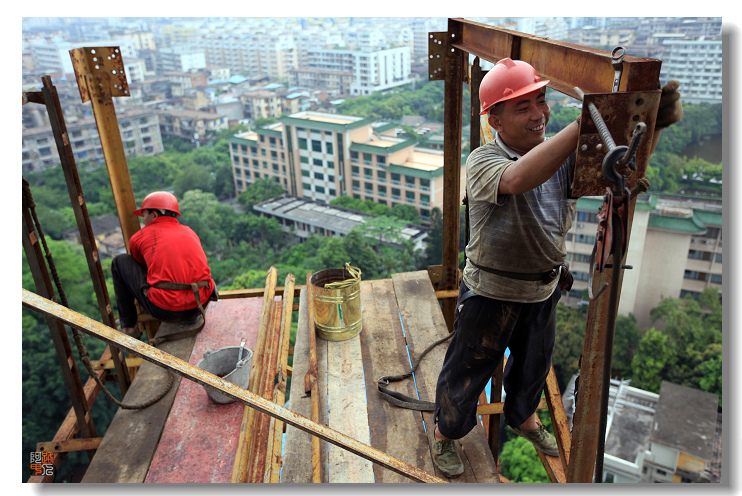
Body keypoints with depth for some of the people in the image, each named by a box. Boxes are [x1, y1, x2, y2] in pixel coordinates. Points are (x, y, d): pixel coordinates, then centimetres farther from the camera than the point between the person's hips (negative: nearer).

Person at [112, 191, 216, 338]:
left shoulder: (139, 237, 10)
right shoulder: (190, 232, 20)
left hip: (166, 311, -4)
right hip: (201, 303, 4)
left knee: (120, 261, 17)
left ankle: (128, 326, 22)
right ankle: (193, 315, 21)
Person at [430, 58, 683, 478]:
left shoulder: (563, 155, -7)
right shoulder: (483, 162, -24)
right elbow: (518, 179, -47)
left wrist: (653, 125, -40)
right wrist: (585, 123, -52)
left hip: (544, 288, 6)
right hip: (491, 292, -5)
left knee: (535, 362, 27)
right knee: (468, 368, 14)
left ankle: (523, 417, 58)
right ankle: (446, 432, 41)